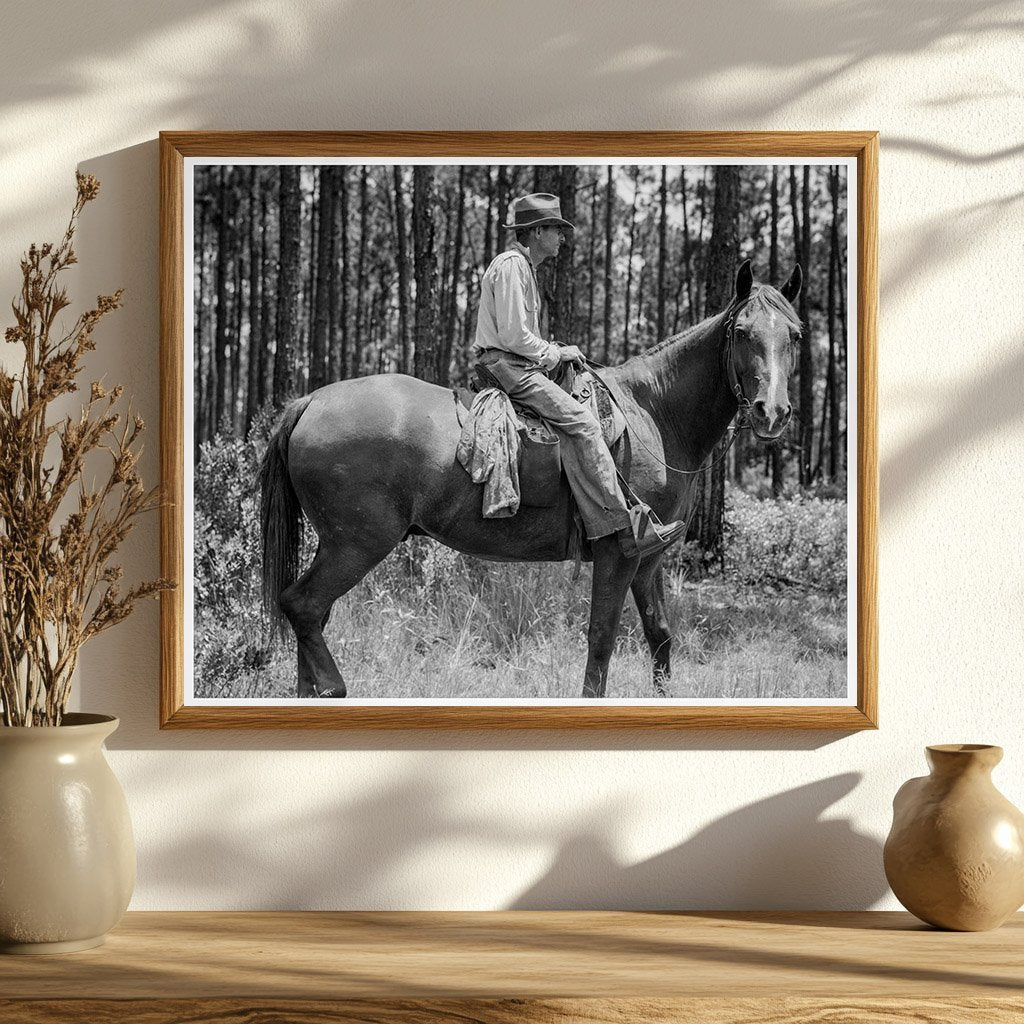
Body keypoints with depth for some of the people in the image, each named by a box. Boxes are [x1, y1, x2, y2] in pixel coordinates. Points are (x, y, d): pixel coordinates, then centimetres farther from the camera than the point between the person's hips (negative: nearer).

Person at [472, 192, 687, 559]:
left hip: (519, 365, 12)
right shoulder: (510, 266, -11)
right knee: (581, 423, -20)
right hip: (508, 367, -12)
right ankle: (630, 529, -25)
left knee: (570, 437, -5)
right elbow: (513, 336, -19)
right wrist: (556, 354, -7)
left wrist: (556, 352, 14)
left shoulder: (523, 267, 24)